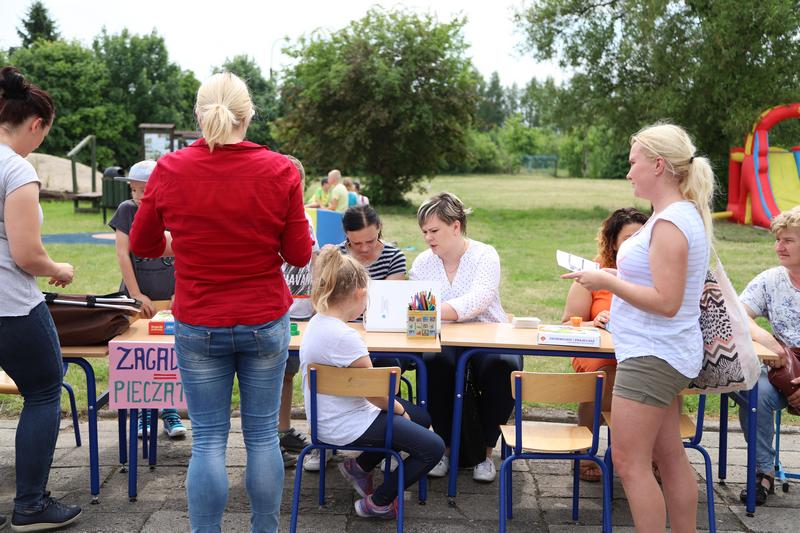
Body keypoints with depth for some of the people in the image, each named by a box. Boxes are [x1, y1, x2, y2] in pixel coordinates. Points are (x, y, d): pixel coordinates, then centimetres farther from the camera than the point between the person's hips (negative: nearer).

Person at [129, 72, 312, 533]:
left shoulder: (170, 171, -8)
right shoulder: (280, 171, -10)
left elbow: (143, 245, 6)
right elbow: (300, 255, -5)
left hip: (198, 326, 0)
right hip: (266, 323, 0)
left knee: (208, 439, 9)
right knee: (263, 434, 12)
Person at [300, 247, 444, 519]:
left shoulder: (317, 322, 2)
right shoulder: (344, 337, -29)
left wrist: (396, 406, 6)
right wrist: (399, 409, 0)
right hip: (345, 427, -10)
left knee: (422, 417, 21)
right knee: (433, 448, -6)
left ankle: (360, 466, 26)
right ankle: (378, 503, 10)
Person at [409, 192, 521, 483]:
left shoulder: (485, 255, -4)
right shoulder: (423, 262, 11)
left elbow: (475, 303, -22)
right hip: (443, 342, 2)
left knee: (503, 367, -34)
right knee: (434, 363, -33)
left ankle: (486, 452, -11)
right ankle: (445, 447, -11)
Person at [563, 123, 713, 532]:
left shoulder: (670, 223, -20)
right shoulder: (682, 214, 12)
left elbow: (666, 302, -24)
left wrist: (608, 283, -17)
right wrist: (615, 277, 11)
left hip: (652, 357, -10)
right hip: (663, 354, 10)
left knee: (629, 462, -3)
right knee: (670, 456, 17)